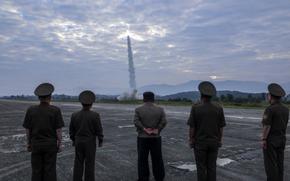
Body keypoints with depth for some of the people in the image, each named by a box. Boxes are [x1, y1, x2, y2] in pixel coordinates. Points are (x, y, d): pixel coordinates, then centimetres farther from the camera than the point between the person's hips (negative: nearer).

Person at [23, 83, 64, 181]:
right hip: (50, 144, -2)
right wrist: (59, 144, 1)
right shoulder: (55, 110, -12)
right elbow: (58, 130, -10)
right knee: (50, 170, 7)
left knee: (37, 170, 12)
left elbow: (28, 129, -1)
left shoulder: (31, 110, -6)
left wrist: (29, 143, 12)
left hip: (36, 144, 2)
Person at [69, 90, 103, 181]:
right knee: (89, 164, 6)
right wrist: (100, 141, 2)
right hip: (90, 143, -3)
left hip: (78, 142, 3)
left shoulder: (74, 115, -5)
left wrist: (73, 140, 19)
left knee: (78, 163, 12)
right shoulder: (95, 115, -16)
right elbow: (99, 130, -11)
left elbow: (71, 130, 5)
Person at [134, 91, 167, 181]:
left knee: (142, 159, 8)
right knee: (157, 159, 12)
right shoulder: (160, 109, 0)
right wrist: (157, 130, -6)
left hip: (142, 138, -1)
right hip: (156, 138, 2)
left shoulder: (138, 109, -5)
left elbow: (136, 121, -15)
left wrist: (145, 130, -11)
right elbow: (164, 122, -8)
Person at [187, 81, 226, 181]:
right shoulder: (219, 108, -5)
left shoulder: (195, 107, -14)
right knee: (212, 167, 12)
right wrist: (220, 140, 12)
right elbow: (221, 127, 0)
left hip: (200, 142, -3)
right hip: (214, 142, 3)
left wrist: (191, 140, 0)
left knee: (201, 167, 7)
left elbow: (192, 126, -11)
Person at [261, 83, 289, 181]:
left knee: (270, 164, 1)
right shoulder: (286, 109, 5)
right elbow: (284, 125, 11)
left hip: (270, 140, -7)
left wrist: (263, 140, -15)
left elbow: (267, 126, -20)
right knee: (279, 163, 13)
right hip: (281, 139, 7)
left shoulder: (269, 109, -19)